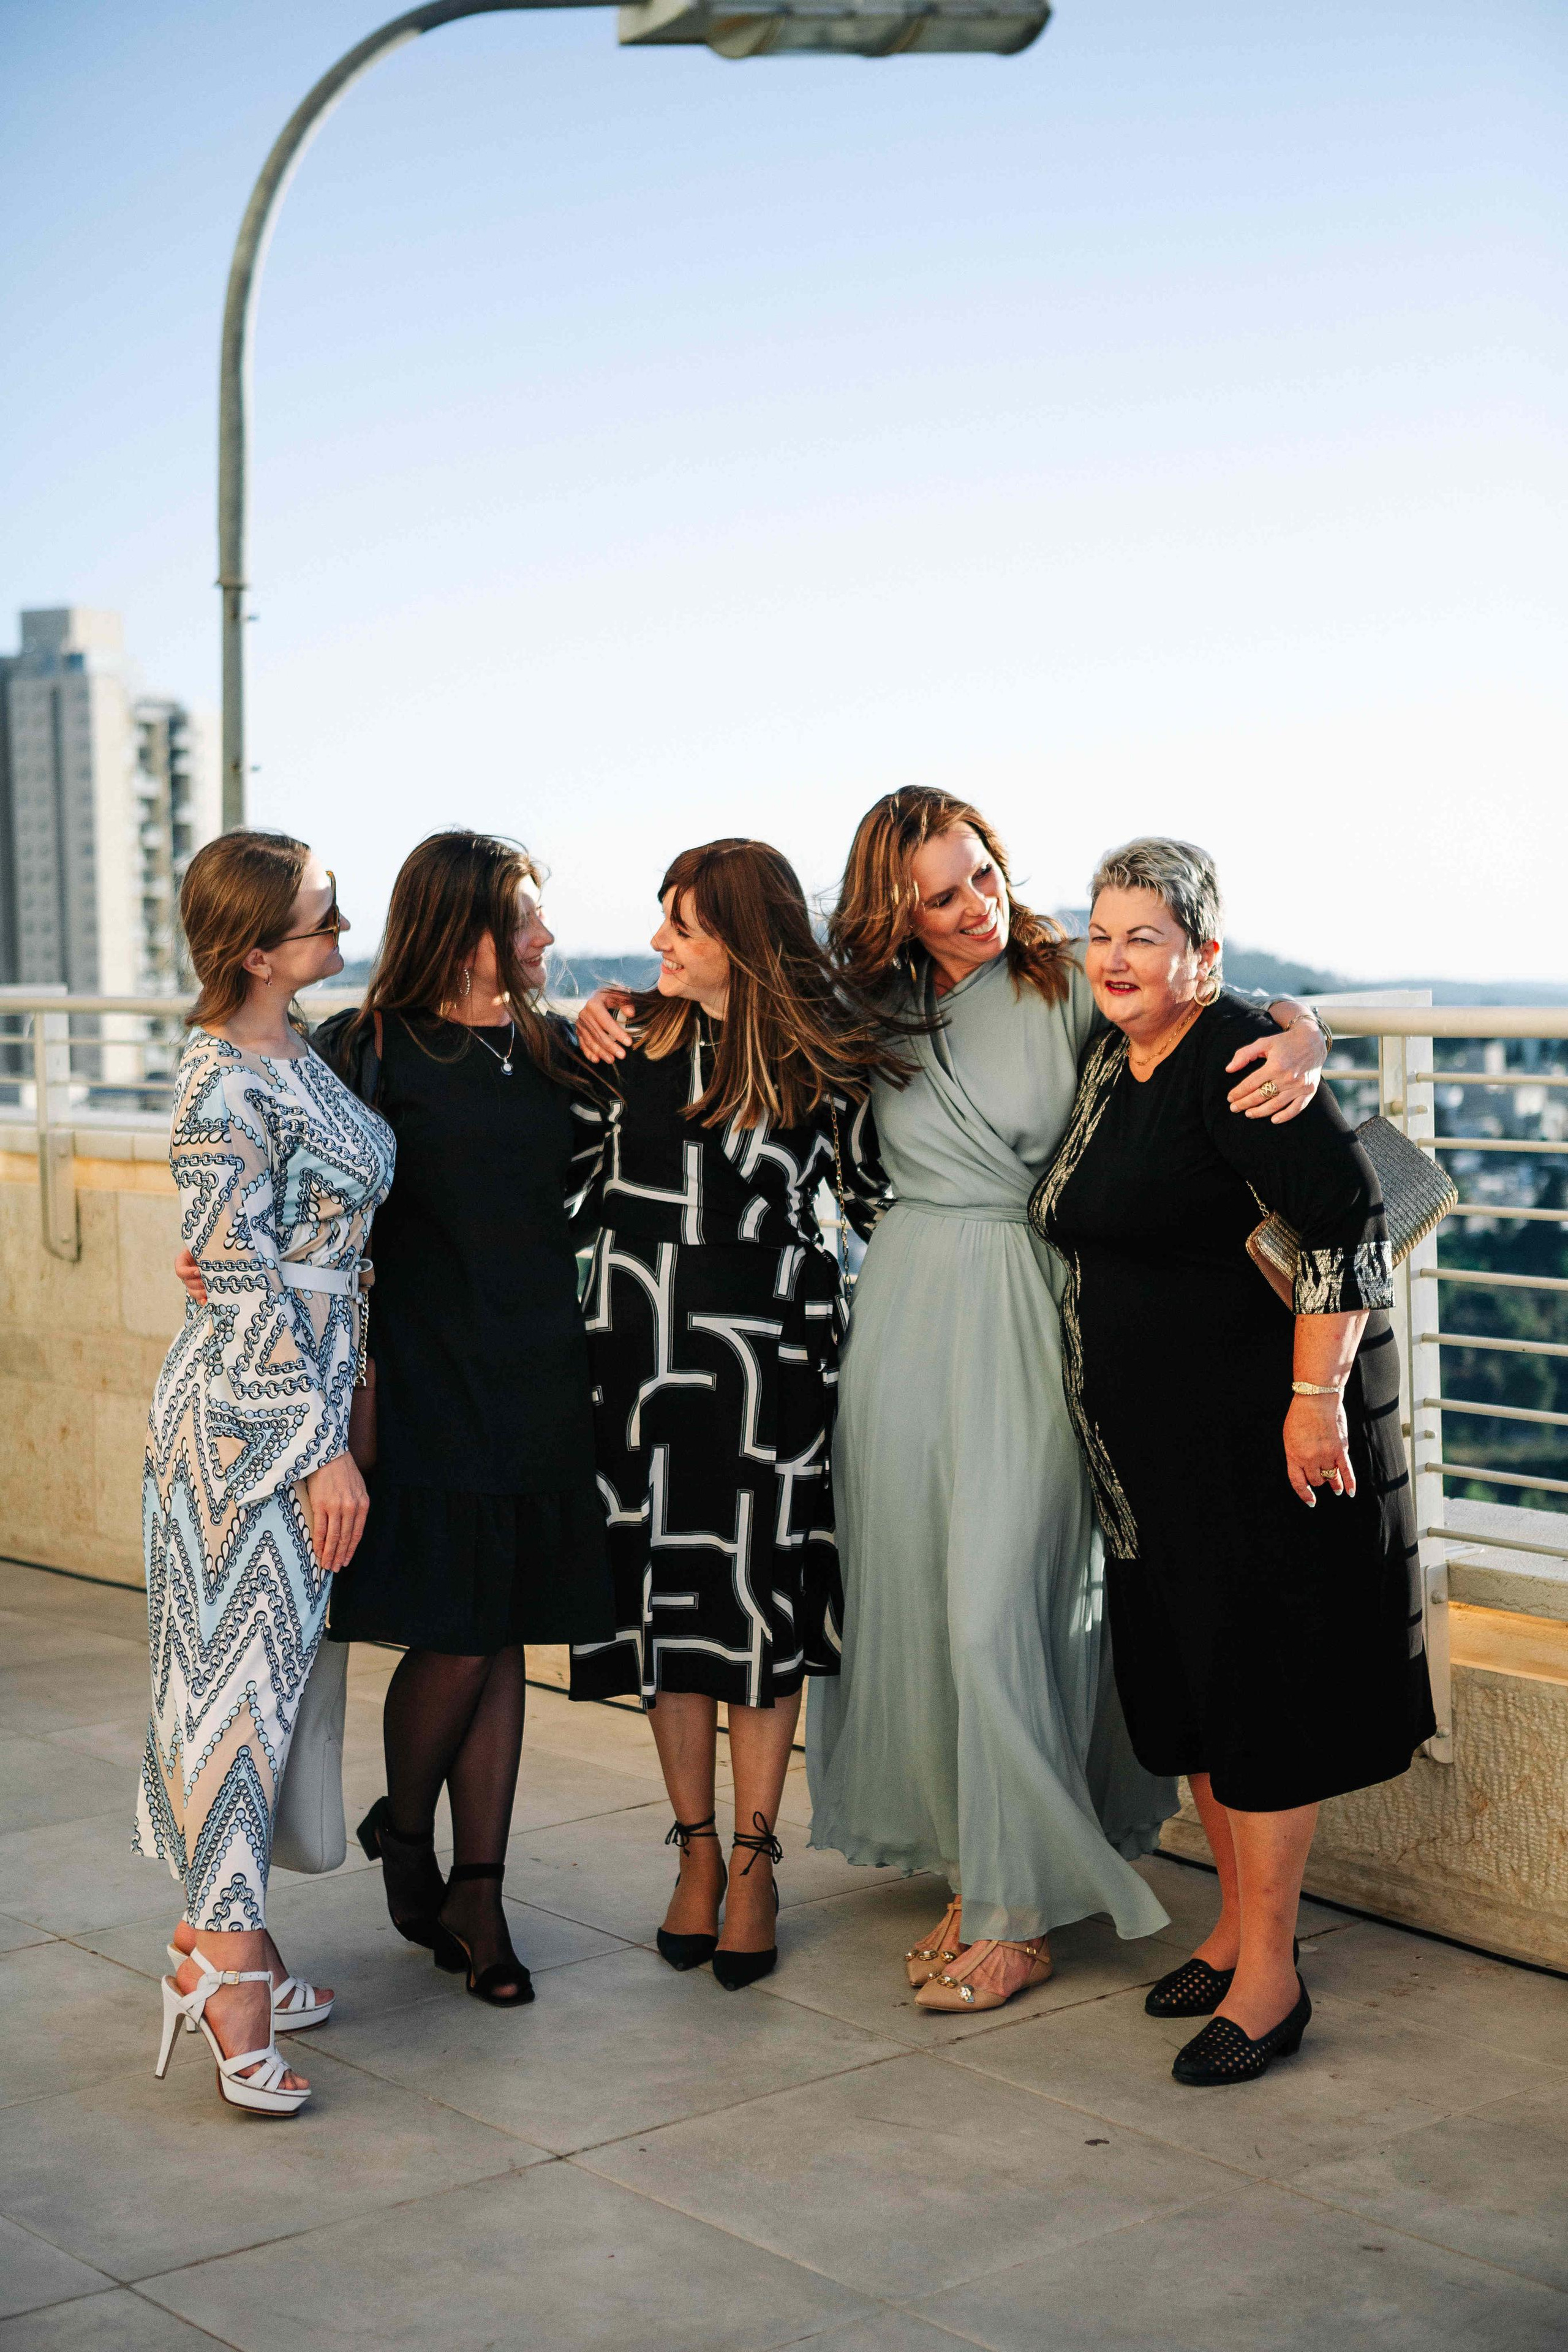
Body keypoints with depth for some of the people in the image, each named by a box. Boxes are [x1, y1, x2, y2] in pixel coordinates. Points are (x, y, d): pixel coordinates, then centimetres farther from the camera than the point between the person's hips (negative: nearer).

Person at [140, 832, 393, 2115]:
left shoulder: (292, 1048, 10)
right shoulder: (222, 1090, -18)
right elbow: (244, 1288, -19)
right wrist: (323, 1447, -18)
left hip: (311, 1392, 9)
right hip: (249, 1415, -9)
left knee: (270, 1663, 13)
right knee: (243, 1670, -4)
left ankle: (223, 1927, 24)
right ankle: (228, 1969, 2)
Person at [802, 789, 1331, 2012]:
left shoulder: (1069, 986, -5)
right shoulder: (873, 1009, 6)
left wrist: (1300, 1040, -27)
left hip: (1029, 1327, -4)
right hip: (907, 1320, 4)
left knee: (998, 1615, -6)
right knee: (914, 1607, 8)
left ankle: (1018, 1917, 7)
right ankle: (972, 1874, 24)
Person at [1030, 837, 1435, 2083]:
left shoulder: (1234, 1059, -18)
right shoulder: (1113, 1057, 10)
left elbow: (1349, 1222, -24)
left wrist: (1316, 1396, -25)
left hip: (1262, 1428, -9)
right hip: (1155, 1441, 9)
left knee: (1259, 1682, -2)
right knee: (1181, 1677, 15)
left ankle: (1269, 1979, 7)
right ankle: (1237, 1925, 30)